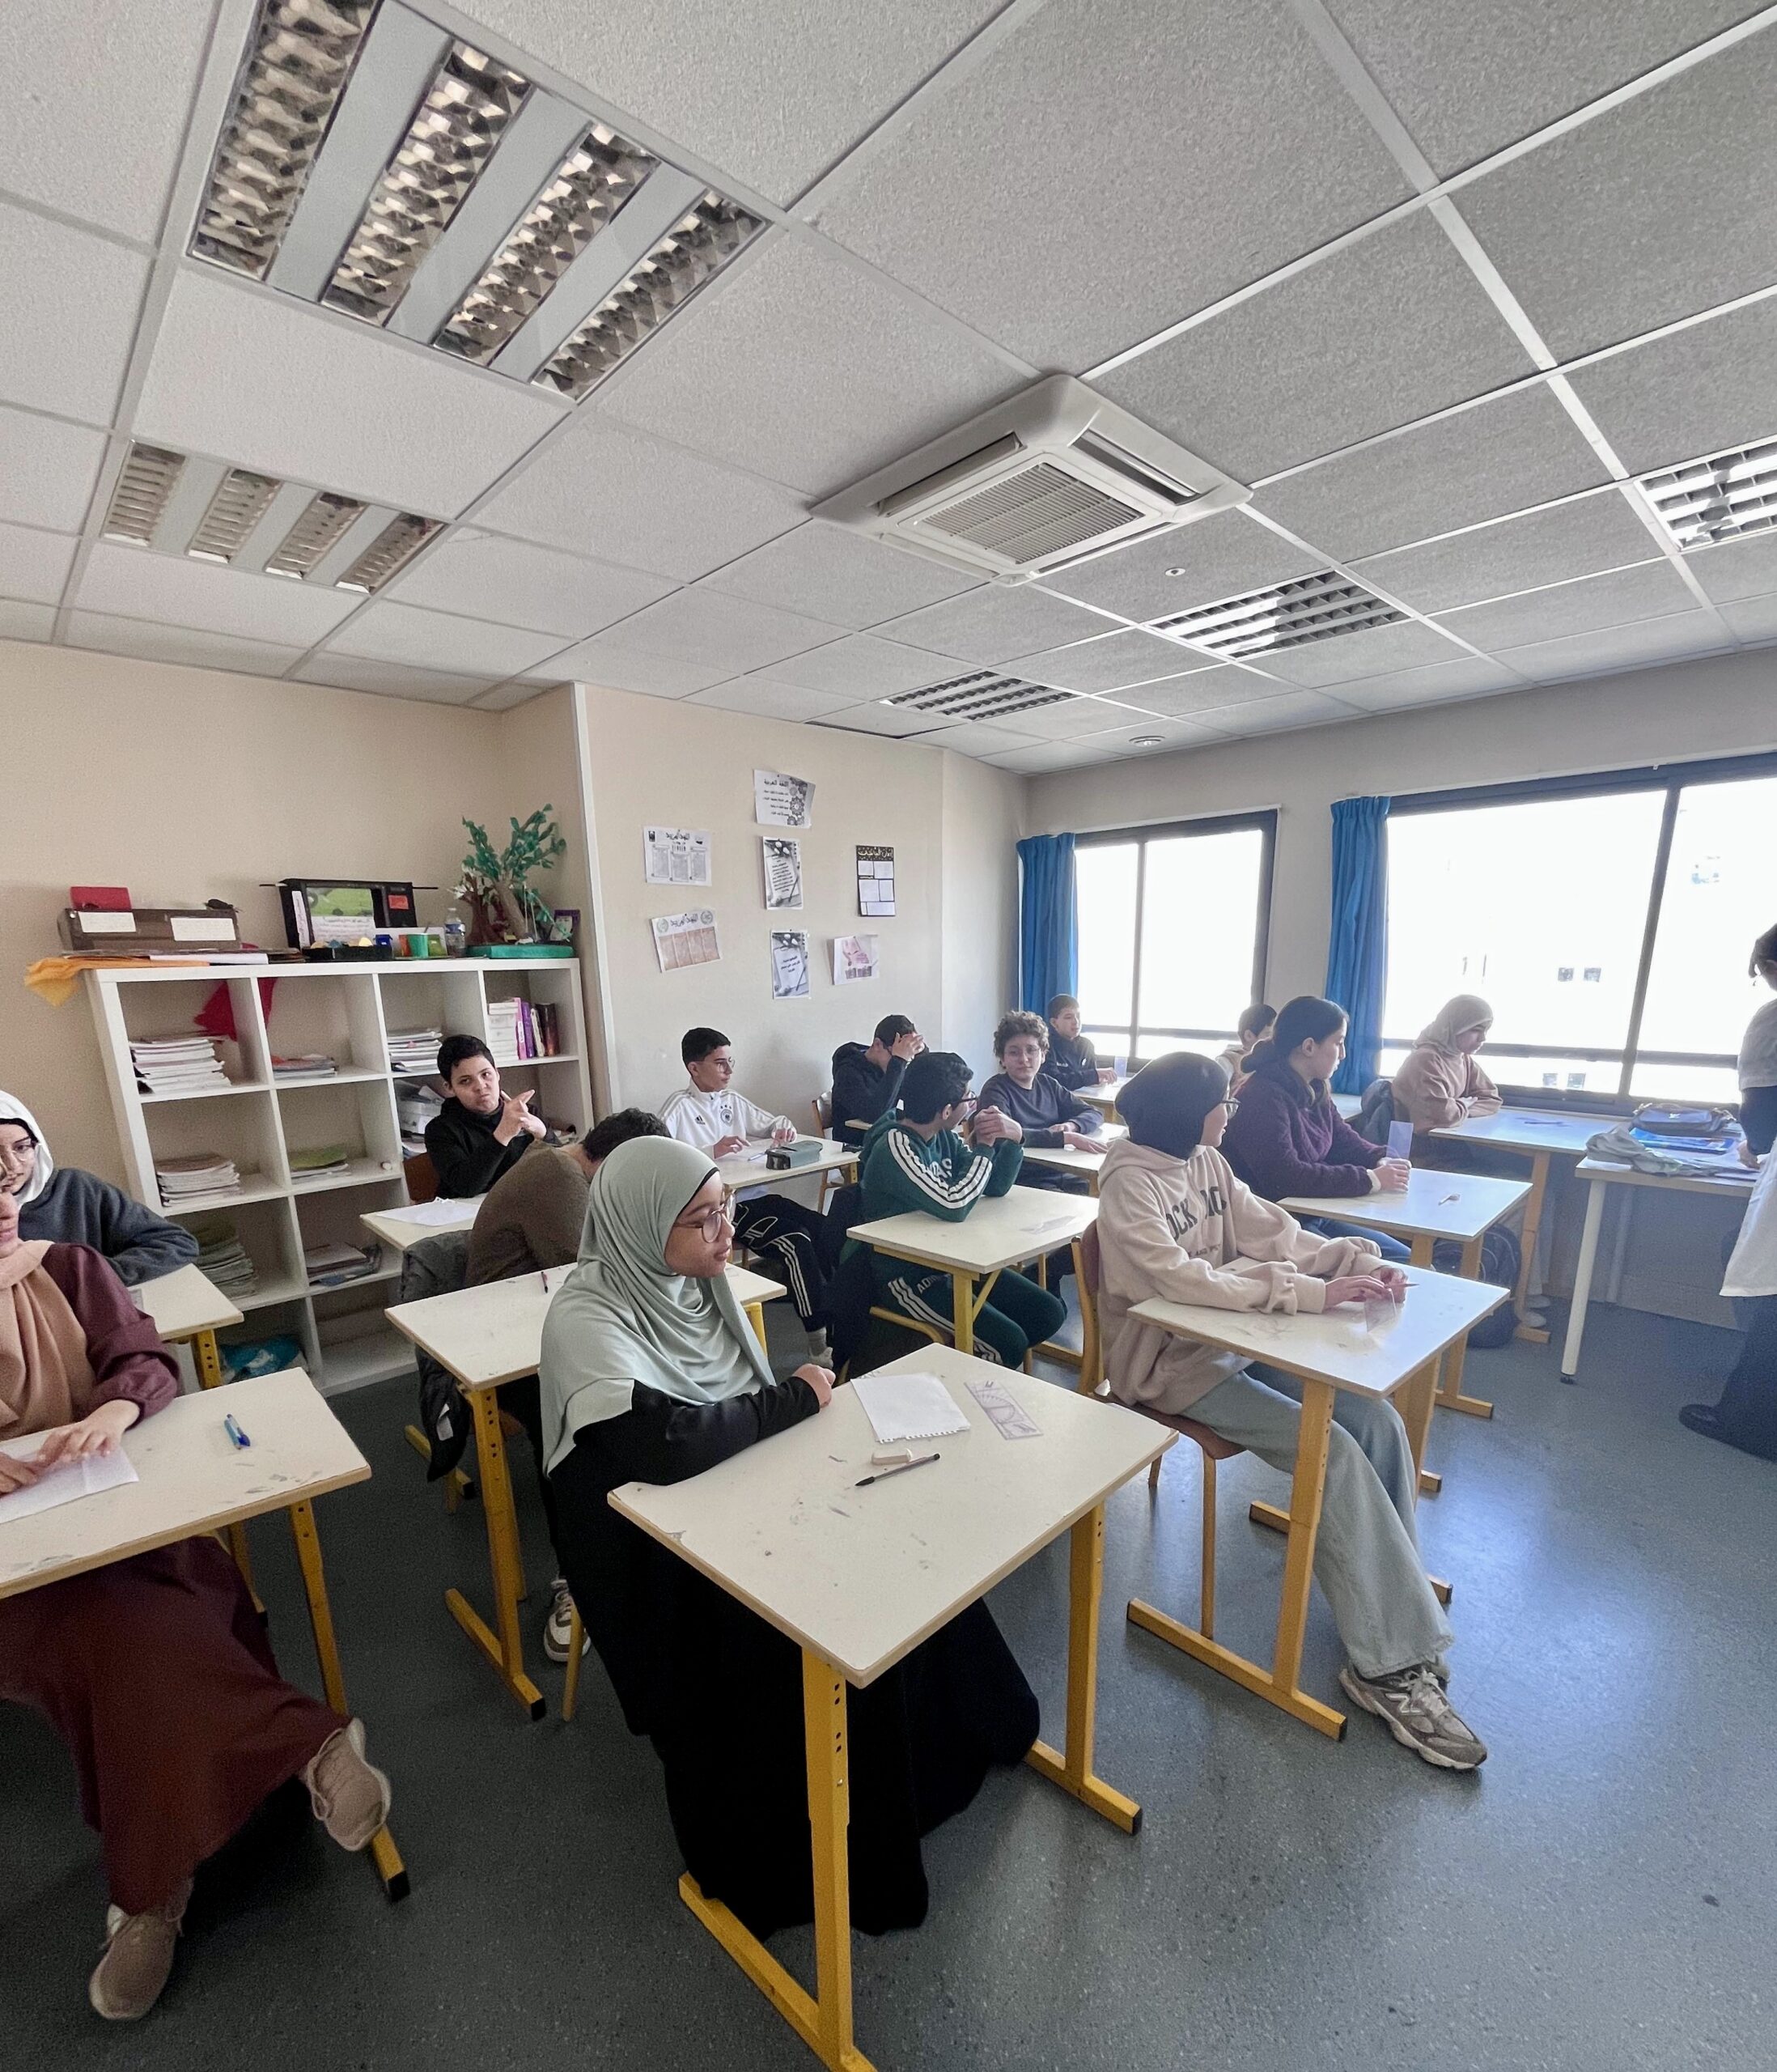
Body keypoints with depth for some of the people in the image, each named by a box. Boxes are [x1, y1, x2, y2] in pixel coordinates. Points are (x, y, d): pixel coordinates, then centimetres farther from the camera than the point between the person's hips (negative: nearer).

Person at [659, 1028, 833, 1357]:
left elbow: (770, 1124, 27)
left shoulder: (731, 1100, 15)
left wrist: (784, 1127, 3)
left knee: (822, 1228, -11)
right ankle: (821, 1339, -15)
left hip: (753, 1195, 8)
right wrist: (713, 1151, -30)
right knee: (795, 1242, -23)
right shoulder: (679, 1107, -7)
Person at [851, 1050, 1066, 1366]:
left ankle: (979, 1363, 18)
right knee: (1008, 1344, -19)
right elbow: (954, 1206, -33)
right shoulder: (895, 1147, -23)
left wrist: (1012, 1138, -11)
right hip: (907, 1276, -8)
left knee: (1049, 1313, 2)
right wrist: (984, 1146, -19)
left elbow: (995, 1187, 7)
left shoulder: (943, 1137, 1)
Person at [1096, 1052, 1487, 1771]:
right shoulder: (1130, 1184, -21)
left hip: (1236, 1339, 8)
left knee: (1377, 1420, -5)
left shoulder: (1206, 1162, 4)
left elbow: (1268, 1230, 2)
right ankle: (1390, 1663, -1)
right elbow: (1185, 1281, -30)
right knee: (1334, 1454, -17)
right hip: (1172, 1363, -8)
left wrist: (1354, 1260, -15)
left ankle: (1392, 1610, 10)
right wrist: (1312, 1293, -30)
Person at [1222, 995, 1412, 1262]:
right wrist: (1370, 1180, -24)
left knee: (1404, 1258, 9)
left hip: (1315, 1215, 10)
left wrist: (1380, 1161, -8)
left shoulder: (1314, 1090, 8)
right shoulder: (1263, 1097, -24)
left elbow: (1342, 1137, 16)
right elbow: (1285, 1176, -30)